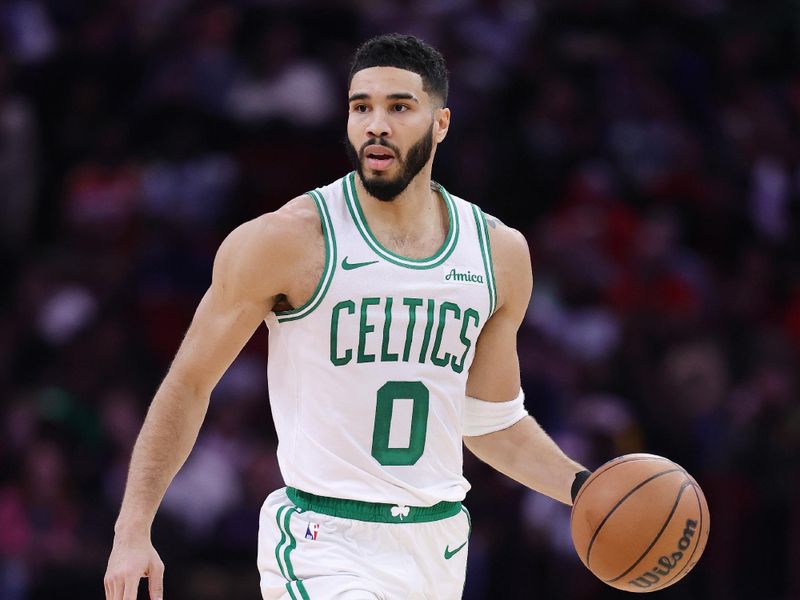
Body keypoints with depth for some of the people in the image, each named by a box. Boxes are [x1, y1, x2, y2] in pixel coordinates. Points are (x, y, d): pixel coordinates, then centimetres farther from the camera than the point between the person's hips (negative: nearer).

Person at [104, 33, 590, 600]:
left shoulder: (499, 253, 6)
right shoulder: (287, 240, -9)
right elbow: (188, 385, -2)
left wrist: (582, 486, 2)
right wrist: (133, 530, -8)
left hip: (439, 548, 5)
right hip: (324, 547, -5)